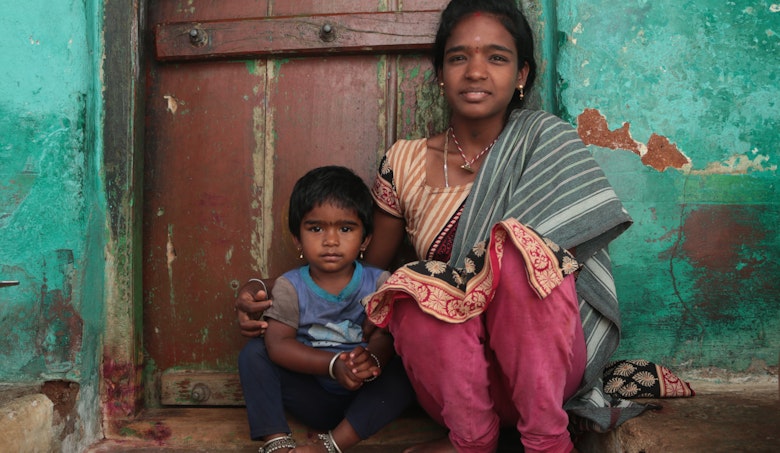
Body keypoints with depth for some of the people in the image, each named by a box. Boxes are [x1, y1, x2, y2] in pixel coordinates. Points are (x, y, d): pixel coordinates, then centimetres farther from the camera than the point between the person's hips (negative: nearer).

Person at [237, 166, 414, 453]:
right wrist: (334, 365, -33)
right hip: (309, 395, 1)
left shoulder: (378, 283, -4)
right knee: (253, 352, -15)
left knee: (403, 370, -27)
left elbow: (385, 338, -17)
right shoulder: (290, 286, -5)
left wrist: (372, 360, -43)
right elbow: (278, 344, -19)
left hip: (361, 397, 0)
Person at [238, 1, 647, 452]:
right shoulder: (405, 164, 5)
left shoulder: (549, 145, 2)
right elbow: (368, 270, 15)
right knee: (420, 292, -31)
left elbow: (560, 260, -8)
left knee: (521, 244, -28)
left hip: (544, 361, -1)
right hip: (452, 375, 1)